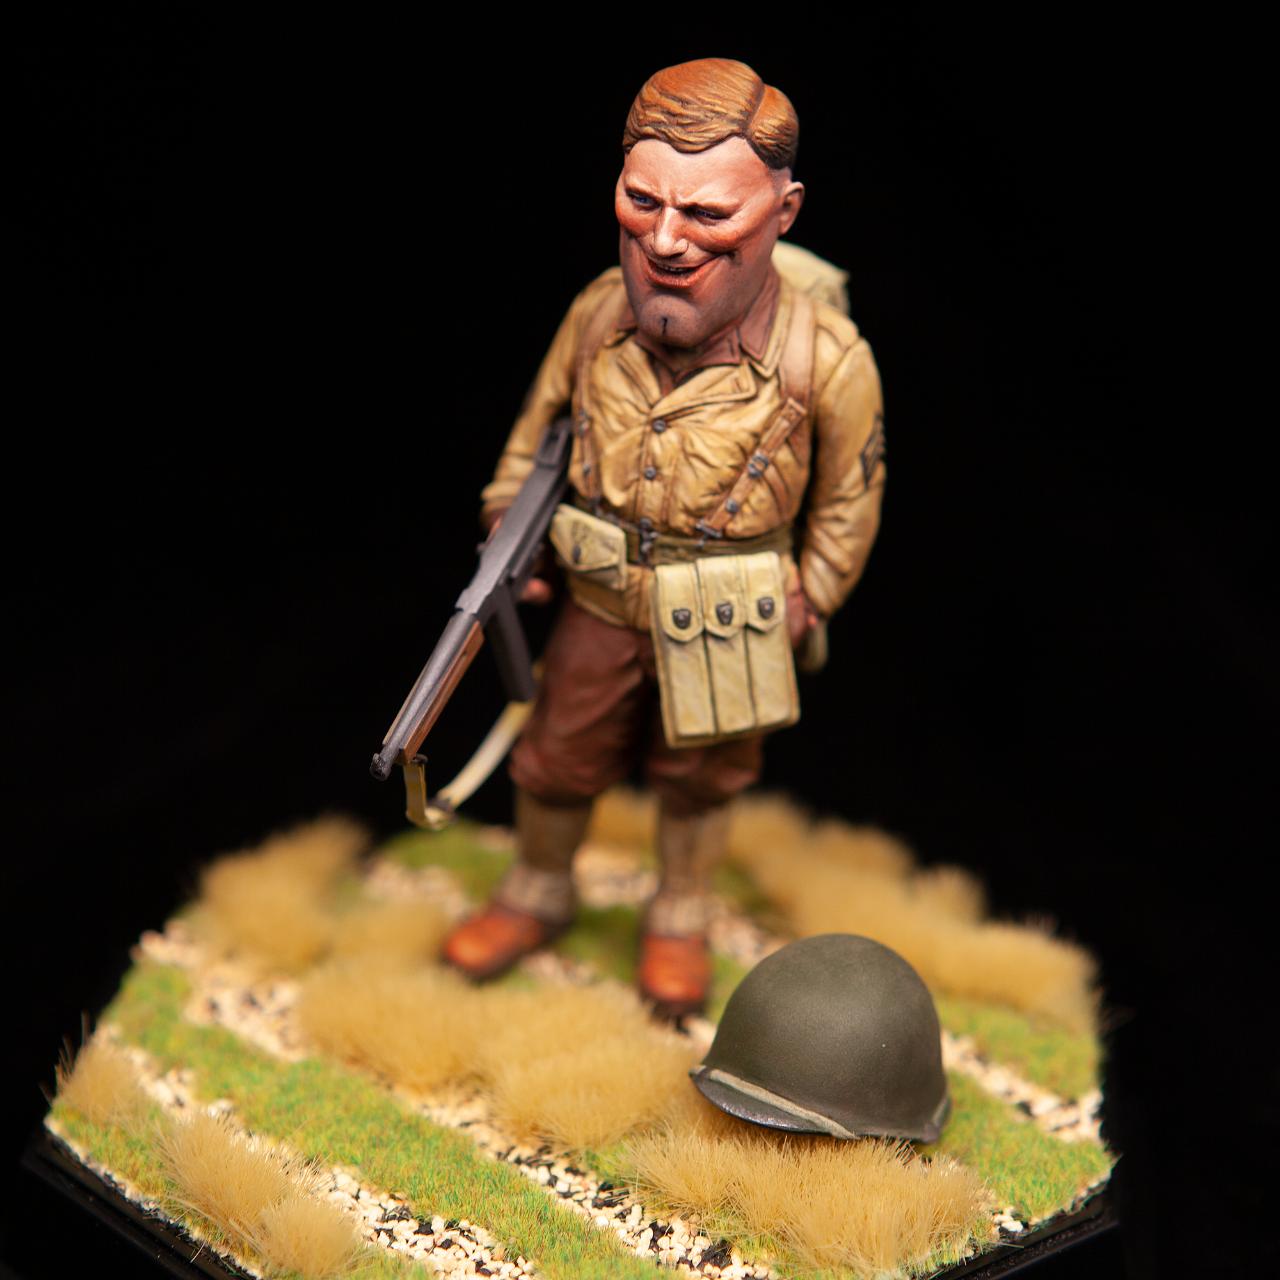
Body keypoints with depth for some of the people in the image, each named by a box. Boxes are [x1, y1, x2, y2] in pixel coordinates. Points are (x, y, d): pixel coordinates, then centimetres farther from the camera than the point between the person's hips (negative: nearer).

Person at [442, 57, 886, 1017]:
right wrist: (509, 515, 7)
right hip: (602, 604, 3)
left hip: (725, 629, -2)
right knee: (558, 762, 21)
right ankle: (538, 896, 50)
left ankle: (681, 919, 49)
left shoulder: (825, 358, -28)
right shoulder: (598, 310, -19)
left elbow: (850, 496, -10)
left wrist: (809, 600, -1)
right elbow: (544, 416, 2)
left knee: (698, 777, 22)